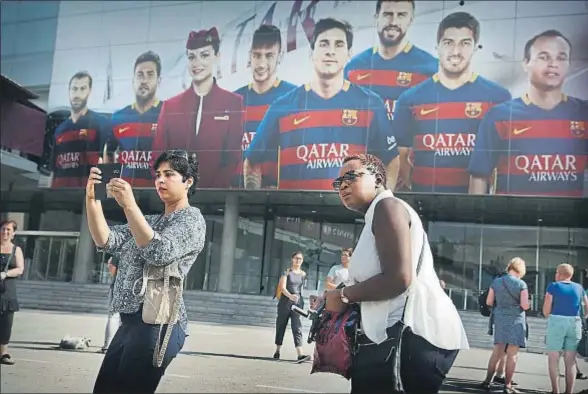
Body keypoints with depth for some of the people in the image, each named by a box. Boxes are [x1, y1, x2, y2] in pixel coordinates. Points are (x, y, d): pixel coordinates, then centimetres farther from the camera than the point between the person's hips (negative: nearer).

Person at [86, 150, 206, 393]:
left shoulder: (192, 219, -2)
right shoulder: (151, 221, 22)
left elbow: (160, 253, -20)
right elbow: (106, 241, 9)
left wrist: (129, 205, -26)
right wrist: (92, 198, -4)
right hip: (131, 321, 8)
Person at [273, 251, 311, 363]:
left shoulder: (303, 274, 9)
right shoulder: (287, 272, -2)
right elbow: (282, 287, -13)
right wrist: (290, 296, -29)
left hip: (298, 302, 2)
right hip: (285, 301, -2)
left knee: (297, 327, -9)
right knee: (281, 325, 8)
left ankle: (300, 354, -21)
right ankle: (277, 351, 24)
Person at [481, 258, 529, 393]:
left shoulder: (496, 282, 3)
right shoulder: (521, 284, -8)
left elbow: (489, 302, 4)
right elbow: (525, 306, -13)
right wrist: (527, 303, 9)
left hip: (500, 319, 4)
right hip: (515, 320, -4)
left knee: (497, 352, 13)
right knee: (512, 354, 1)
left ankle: (487, 381, 12)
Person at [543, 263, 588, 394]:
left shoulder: (553, 287, -3)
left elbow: (546, 310, -6)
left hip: (556, 323, -4)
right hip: (575, 324, 4)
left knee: (553, 358, 3)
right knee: (570, 360, 8)